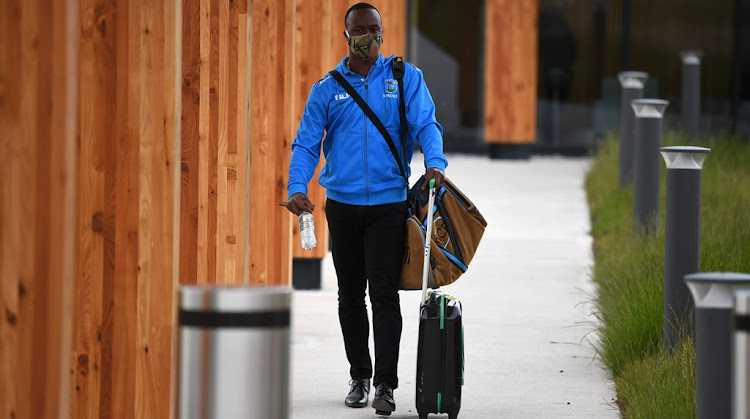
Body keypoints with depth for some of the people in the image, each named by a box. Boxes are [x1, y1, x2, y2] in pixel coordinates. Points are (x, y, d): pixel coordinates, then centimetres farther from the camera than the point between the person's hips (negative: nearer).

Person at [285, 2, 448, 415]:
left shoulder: (404, 78, 5)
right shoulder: (327, 88, 7)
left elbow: (425, 123, -4)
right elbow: (307, 143, 2)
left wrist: (434, 162, -25)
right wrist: (297, 187, -15)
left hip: (388, 204, -2)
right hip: (342, 204, 2)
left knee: (383, 292, -10)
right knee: (350, 295, 10)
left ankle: (385, 384, -10)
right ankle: (359, 377, 21)